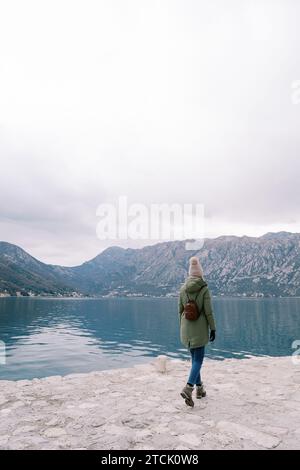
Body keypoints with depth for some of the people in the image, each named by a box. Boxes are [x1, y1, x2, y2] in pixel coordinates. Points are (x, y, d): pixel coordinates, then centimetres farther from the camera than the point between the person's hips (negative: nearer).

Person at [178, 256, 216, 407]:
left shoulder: (183, 288, 1)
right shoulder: (204, 289, -12)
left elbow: (180, 310, 5)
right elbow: (208, 311, -13)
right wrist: (213, 329, -3)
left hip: (186, 328, 5)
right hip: (200, 328, -5)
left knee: (195, 358, 19)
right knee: (198, 359, 1)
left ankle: (199, 388, 28)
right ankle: (188, 388, -15)